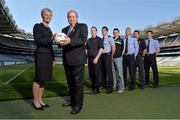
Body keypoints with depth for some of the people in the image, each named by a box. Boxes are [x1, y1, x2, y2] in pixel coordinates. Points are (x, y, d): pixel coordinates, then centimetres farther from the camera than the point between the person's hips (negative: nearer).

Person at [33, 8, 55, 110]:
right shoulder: (37, 26, -2)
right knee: (38, 79, -3)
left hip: (49, 56, 8)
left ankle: (40, 100, 17)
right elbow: (37, 41, -15)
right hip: (41, 55, -7)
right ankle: (36, 101, 9)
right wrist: (51, 39, -27)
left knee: (43, 79, 9)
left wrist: (53, 58, 15)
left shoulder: (49, 29, 19)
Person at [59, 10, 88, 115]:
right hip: (67, 60, 6)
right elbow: (63, 42, 18)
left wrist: (70, 41, -28)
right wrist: (60, 42, -7)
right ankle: (72, 100, 30)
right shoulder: (64, 29, 21)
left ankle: (78, 105, 8)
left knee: (78, 82, -2)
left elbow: (83, 40, -13)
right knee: (70, 82, 15)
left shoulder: (83, 26, 2)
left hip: (77, 59, -6)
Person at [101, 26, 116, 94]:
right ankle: (104, 85, 24)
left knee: (108, 71, -6)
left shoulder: (110, 38, -6)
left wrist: (111, 56, -5)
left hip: (107, 55, -7)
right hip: (102, 55, 7)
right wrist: (100, 55, 11)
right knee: (102, 71, 11)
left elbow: (113, 48, -11)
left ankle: (110, 87, 1)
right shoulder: (101, 39, 14)